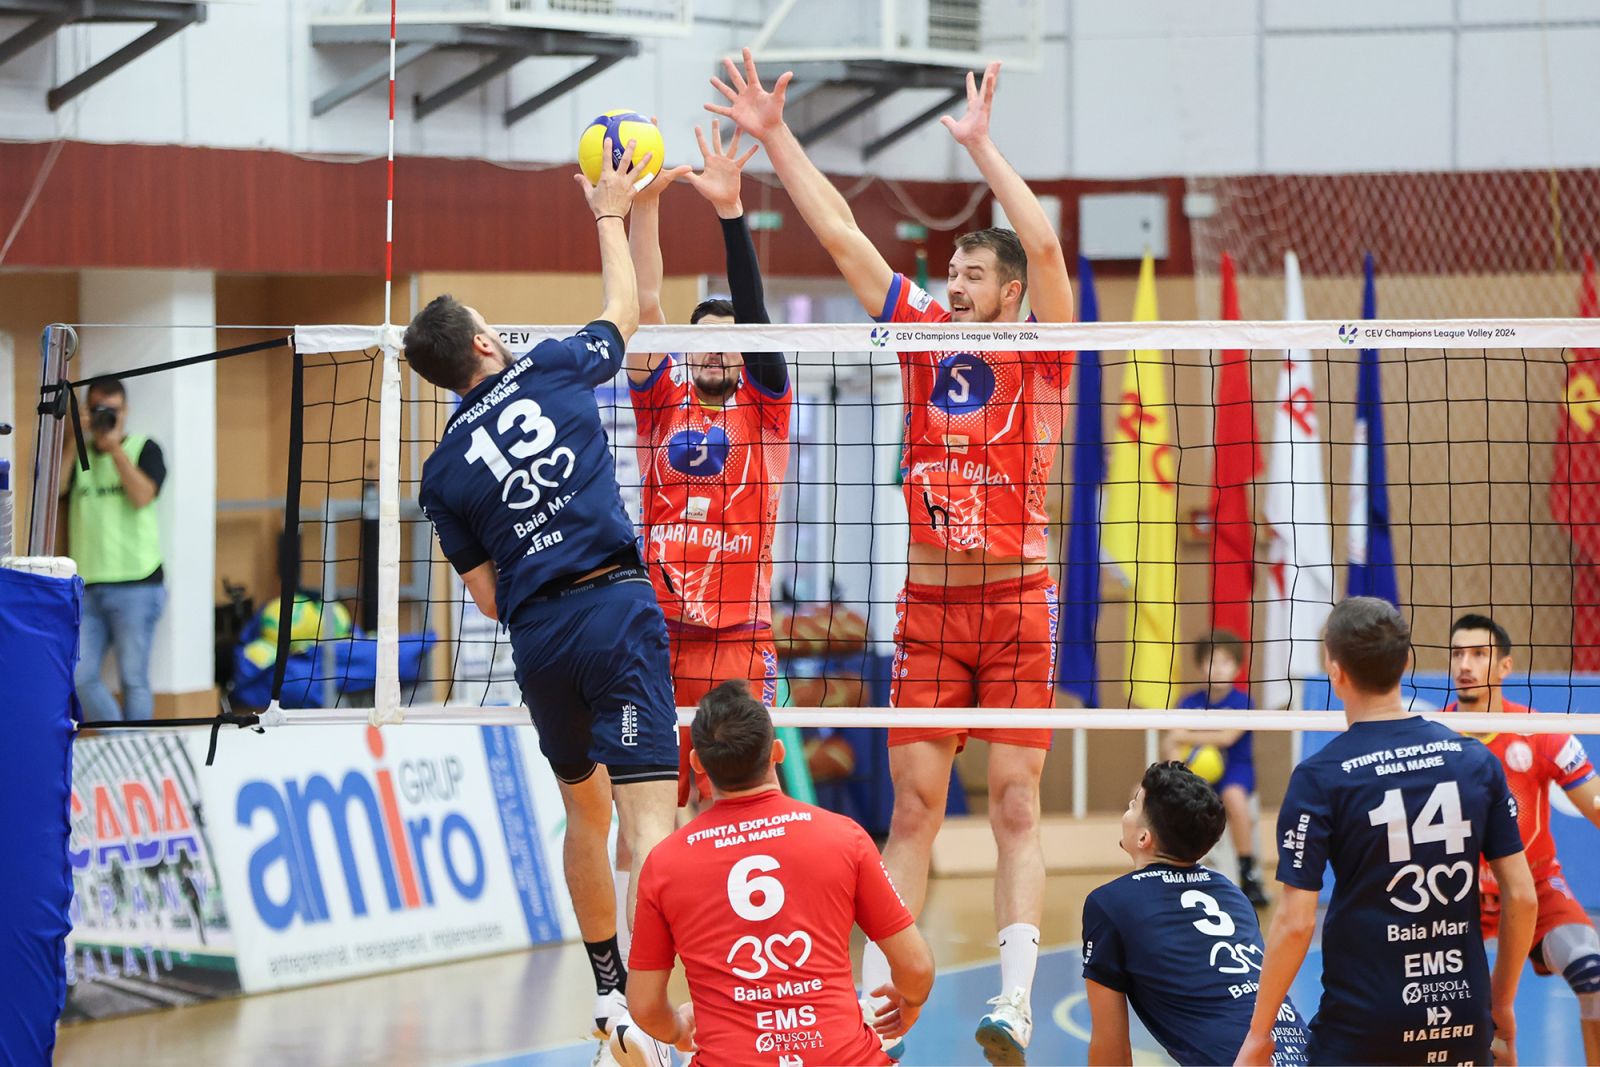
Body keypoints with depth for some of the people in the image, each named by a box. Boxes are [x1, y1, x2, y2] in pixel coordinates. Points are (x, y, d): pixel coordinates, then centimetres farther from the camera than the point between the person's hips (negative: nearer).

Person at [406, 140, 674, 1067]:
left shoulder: (444, 472, 7)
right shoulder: (554, 372, 4)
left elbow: (490, 598, 10)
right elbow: (628, 309, 24)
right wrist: (612, 216, 37)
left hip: (538, 637, 3)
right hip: (617, 604, -3)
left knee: (586, 810, 23)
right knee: (648, 814, -11)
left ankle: (610, 991, 29)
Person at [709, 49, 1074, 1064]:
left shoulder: (1042, 360, -1)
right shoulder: (926, 341, 9)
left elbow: (1045, 245, -17)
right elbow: (840, 234, 8)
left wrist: (982, 145, -19)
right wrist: (775, 137, 4)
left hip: (1018, 606, -3)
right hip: (929, 607, 4)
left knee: (1016, 807, -5)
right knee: (913, 807, 3)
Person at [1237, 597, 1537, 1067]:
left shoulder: (1319, 777, -9)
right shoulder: (1475, 760, 2)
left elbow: (1296, 922, -11)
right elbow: (1521, 895, 3)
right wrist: (1502, 1001, 16)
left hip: (1360, 1027, -4)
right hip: (1463, 1016, 4)